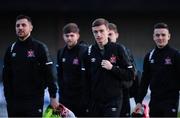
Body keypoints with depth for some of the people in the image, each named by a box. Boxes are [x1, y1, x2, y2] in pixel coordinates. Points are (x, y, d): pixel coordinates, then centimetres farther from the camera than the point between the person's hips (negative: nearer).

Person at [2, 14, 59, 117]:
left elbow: (49, 74, -7)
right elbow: (6, 76, 13)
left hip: (34, 101, -4)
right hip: (14, 101, 4)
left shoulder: (39, 47, -4)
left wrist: (53, 97, -11)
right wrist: (8, 96, 7)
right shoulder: (11, 49, 10)